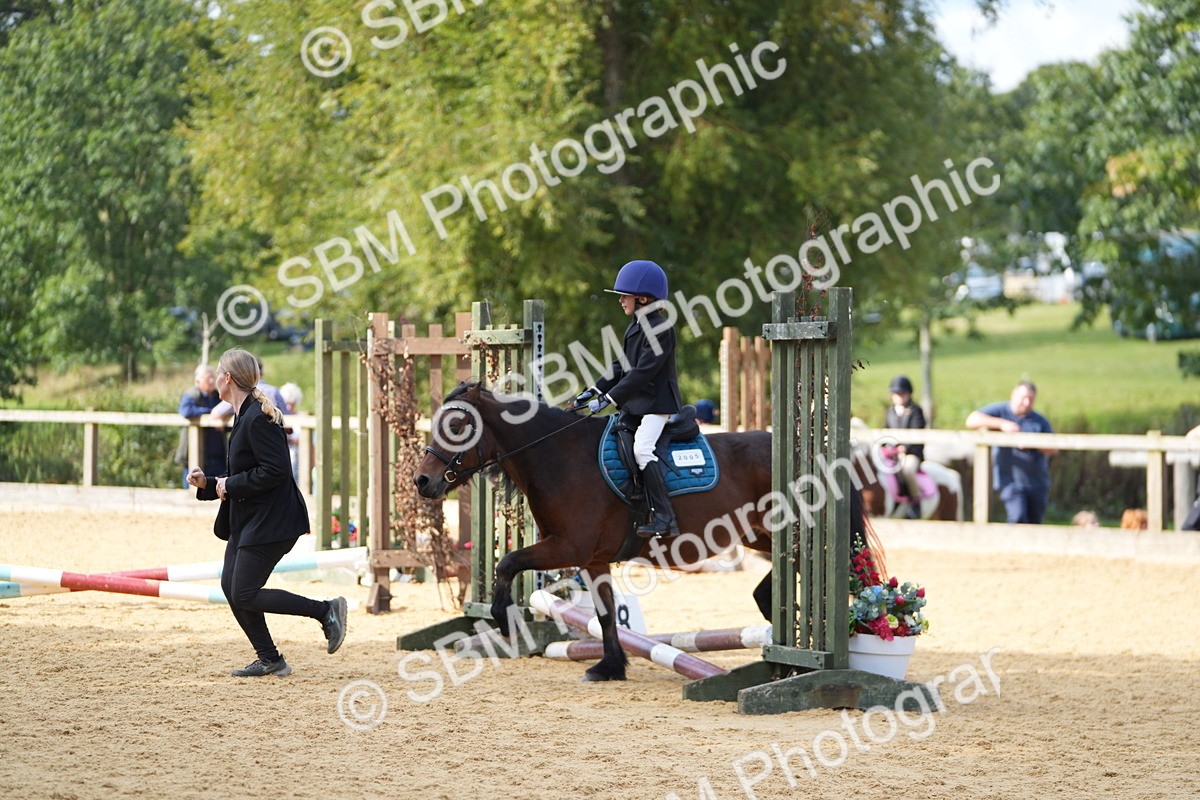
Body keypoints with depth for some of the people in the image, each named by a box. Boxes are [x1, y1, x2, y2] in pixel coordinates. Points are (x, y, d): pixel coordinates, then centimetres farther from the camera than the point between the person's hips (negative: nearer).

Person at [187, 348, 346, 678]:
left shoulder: (258, 419, -18)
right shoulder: (245, 416, 15)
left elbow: (275, 471, -25)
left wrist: (231, 485, -16)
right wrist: (207, 484, 11)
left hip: (269, 522, -11)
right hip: (247, 520, 11)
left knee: (244, 595, -9)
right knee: (231, 586, 7)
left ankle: (326, 610, -4)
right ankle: (269, 660, 13)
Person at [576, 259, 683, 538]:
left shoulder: (660, 328, -17)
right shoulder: (636, 325, 13)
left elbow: (642, 372, -23)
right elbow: (621, 366, 19)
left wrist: (609, 399, -24)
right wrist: (595, 391, 10)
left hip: (657, 402, -10)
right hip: (635, 403, 10)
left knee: (642, 448, -24)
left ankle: (664, 518, -24)